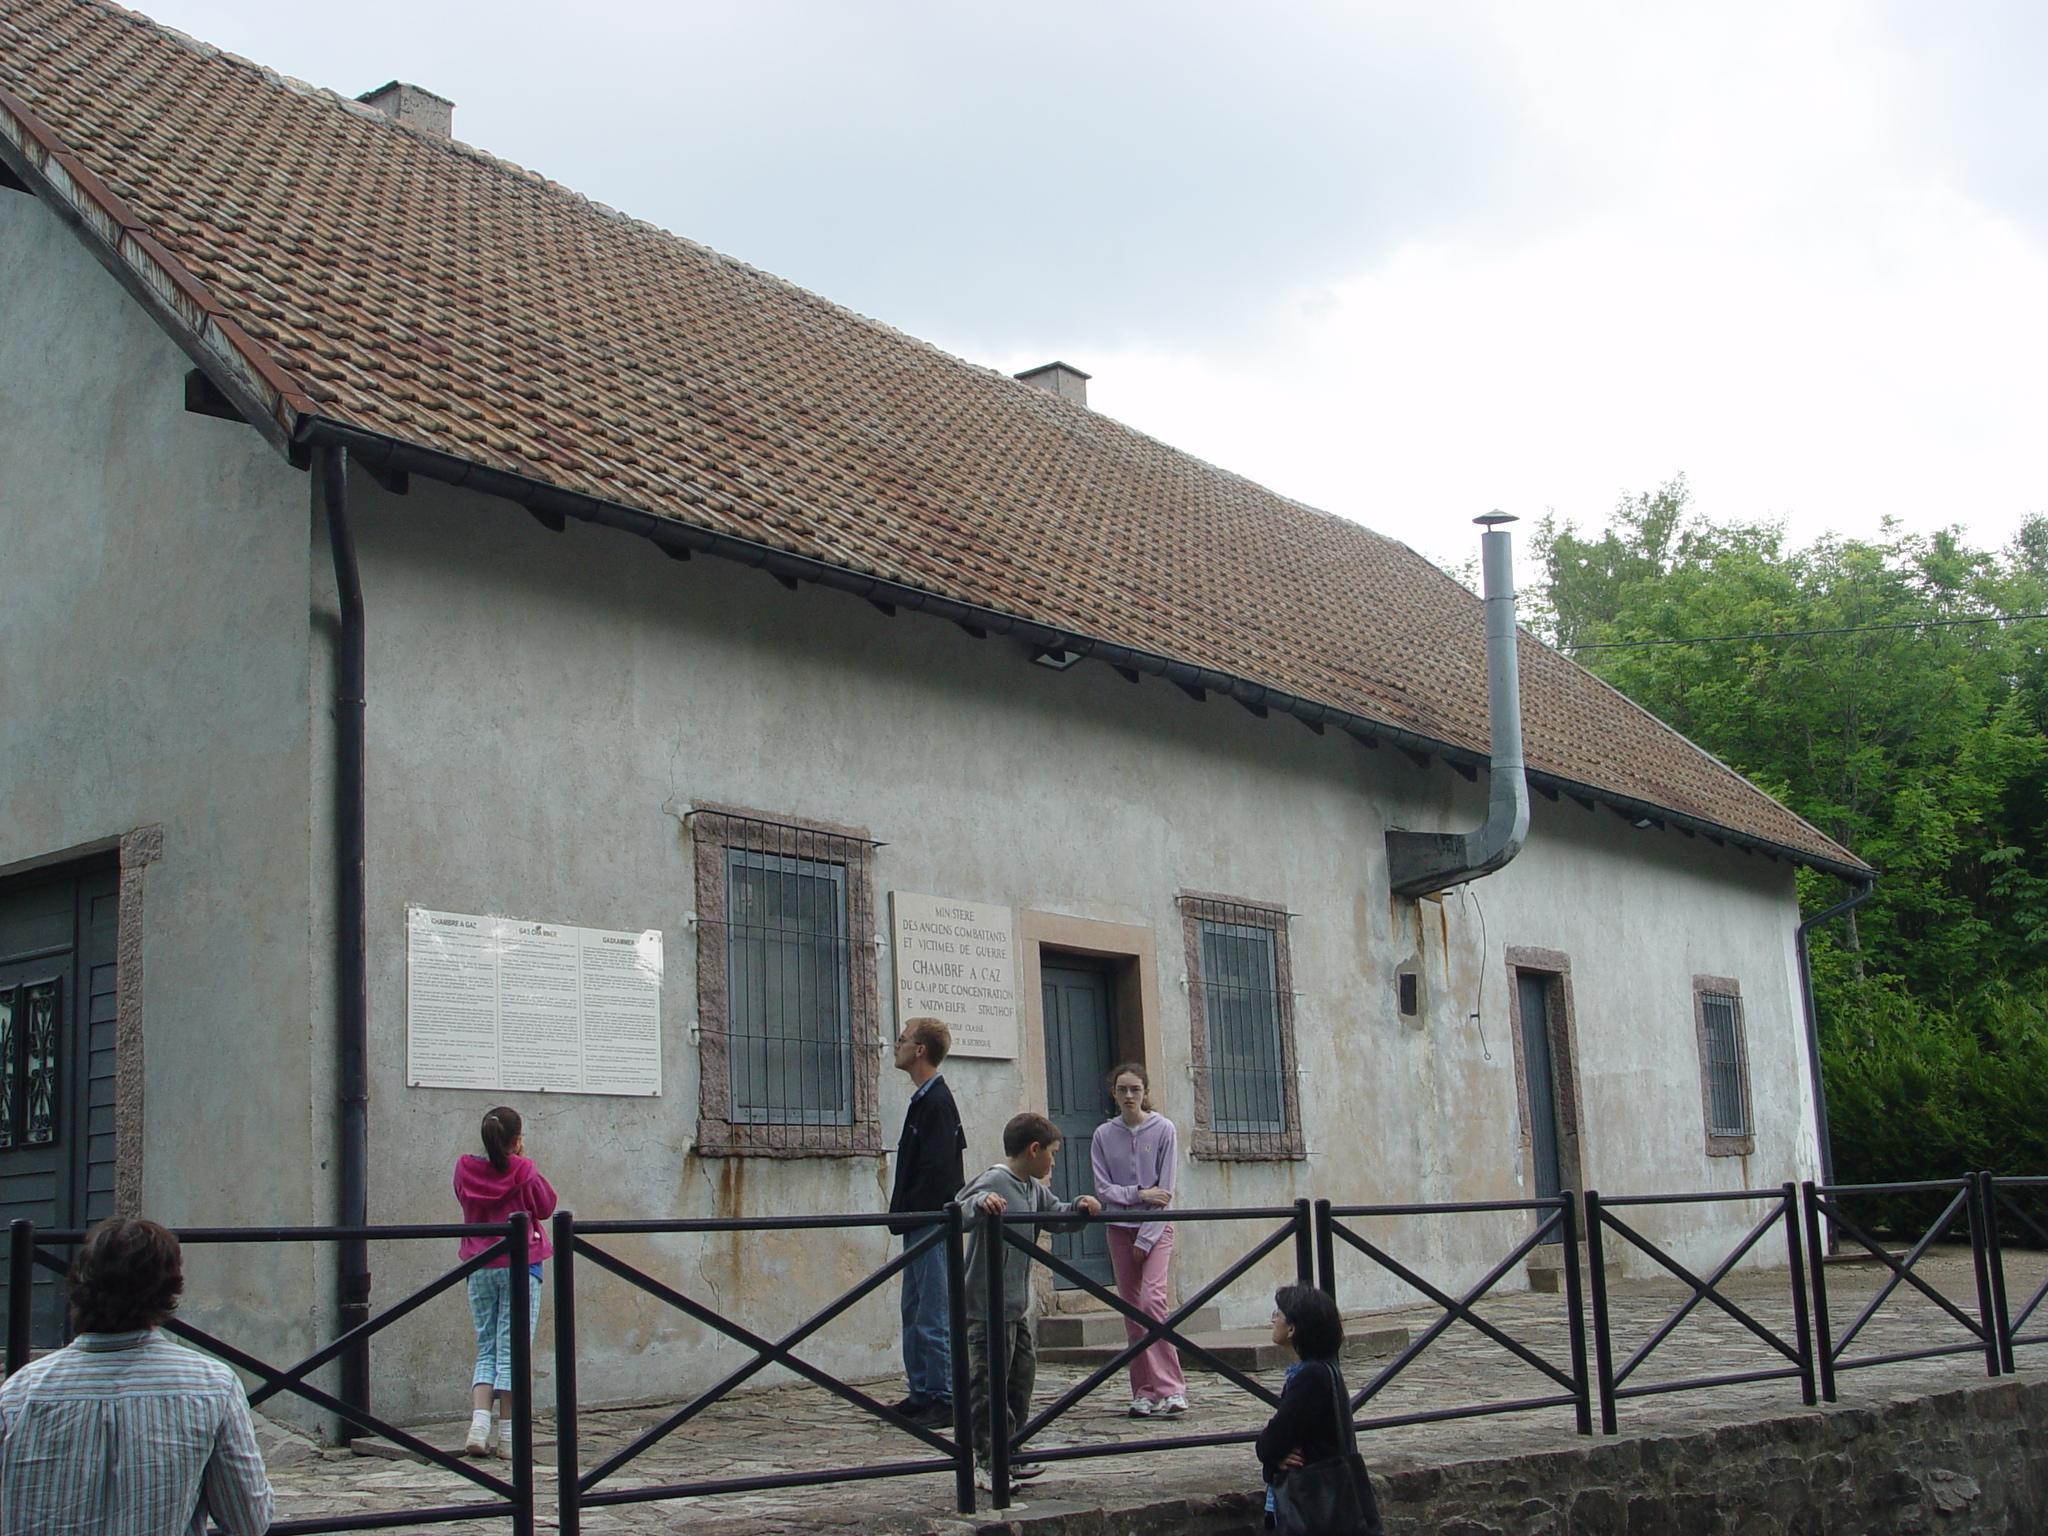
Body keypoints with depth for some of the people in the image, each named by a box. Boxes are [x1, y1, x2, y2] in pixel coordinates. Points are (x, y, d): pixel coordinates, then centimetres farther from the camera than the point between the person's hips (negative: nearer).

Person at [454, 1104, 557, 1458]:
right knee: (512, 1351, 1)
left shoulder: (465, 1169, 0)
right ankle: (508, 1436, 4)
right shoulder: (522, 1171, -11)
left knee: (486, 1349, 13)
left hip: (479, 1269, 4)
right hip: (519, 1266, -4)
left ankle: (479, 1424, -3)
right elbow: (546, 1206, 3)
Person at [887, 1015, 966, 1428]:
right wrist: (901, 1212, 15)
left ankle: (943, 1398, -2)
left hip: (933, 1222, -11)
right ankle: (921, 1393, 20)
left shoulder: (937, 1101, -14)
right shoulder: (923, 1099, 16)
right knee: (914, 1312, 14)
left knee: (934, 1315, -7)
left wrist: (907, 1213, -16)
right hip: (919, 1224, 11)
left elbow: (936, 1169, -20)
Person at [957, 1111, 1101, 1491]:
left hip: (1017, 1306, 10)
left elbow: (1055, 1216, 27)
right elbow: (959, 1209, -27)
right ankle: (985, 1460, 2)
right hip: (988, 1307, -10)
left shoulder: (1034, 1189, 14)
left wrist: (1078, 1208, 8)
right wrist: (981, 1201, -46)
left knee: (1021, 1377, 16)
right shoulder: (993, 1181, -15)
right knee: (989, 1382, -5)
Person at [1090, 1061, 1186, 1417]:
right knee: (1132, 1310, 3)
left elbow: (1164, 1189, -6)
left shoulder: (1163, 1129, -4)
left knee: (1152, 1299, -19)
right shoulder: (1104, 1135, 2)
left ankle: (1170, 1388, -17)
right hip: (1120, 1228, 3)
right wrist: (1139, 1194, -15)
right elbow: (1103, 1188, -1)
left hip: (1156, 1227, -3)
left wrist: (1146, 1239, -9)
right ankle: (1144, 1392, 9)